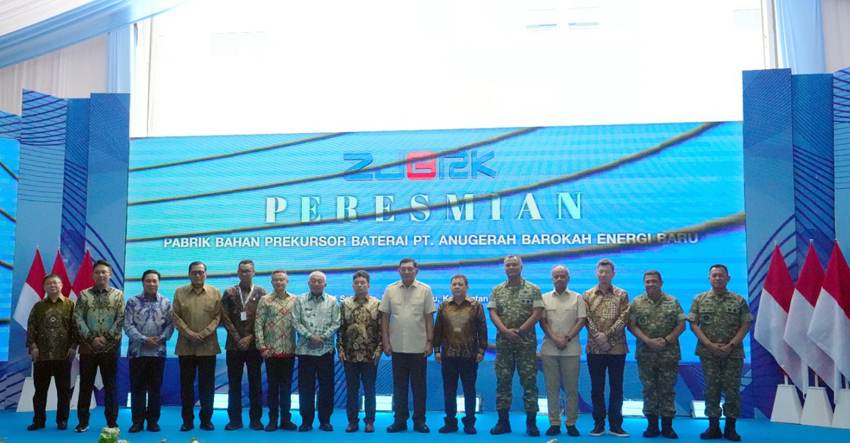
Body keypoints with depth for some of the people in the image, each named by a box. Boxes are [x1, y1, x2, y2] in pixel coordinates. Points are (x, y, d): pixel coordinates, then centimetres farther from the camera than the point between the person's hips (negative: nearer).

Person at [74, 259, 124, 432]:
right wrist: (92, 338, -11)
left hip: (110, 347, -1)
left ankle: (112, 421, 10)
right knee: (85, 385, 6)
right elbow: (78, 318, -2)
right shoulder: (84, 294, 5)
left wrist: (106, 337, -12)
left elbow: (121, 319, -3)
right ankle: (83, 421, 16)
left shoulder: (118, 295, 3)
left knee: (110, 385, 4)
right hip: (88, 347, 1)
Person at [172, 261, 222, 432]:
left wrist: (204, 334, -13)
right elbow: (175, 316, 1)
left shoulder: (216, 293, 5)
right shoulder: (179, 292, 7)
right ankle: (187, 420, 13)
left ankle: (206, 419, 12)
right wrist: (189, 333, -11)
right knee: (186, 383, 5)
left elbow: (218, 317, 0)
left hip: (208, 346, -1)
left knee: (207, 384, 3)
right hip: (185, 346, 1)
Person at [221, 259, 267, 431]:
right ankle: (235, 419, 12)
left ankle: (255, 419, 10)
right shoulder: (229, 293, 7)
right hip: (234, 345, 1)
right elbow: (225, 318, 1)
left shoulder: (260, 293, 4)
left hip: (254, 345, -1)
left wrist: (250, 337, -9)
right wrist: (237, 338, -8)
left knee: (255, 383, 3)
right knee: (234, 383, 5)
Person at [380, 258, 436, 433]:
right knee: (399, 385, 8)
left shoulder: (425, 290, -2)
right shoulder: (390, 290, 2)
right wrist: (385, 342, 0)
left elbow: (429, 318, 0)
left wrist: (429, 342, -5)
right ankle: (399, 420, 17)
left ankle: (419, 421, 15)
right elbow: (385, 317, 4)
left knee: (419, 385, 6)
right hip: (397, 346, 1)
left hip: (419, 347, -1)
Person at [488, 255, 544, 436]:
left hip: (527, 342, -2)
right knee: (502, 381, 4)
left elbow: (537, 313, -6)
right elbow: (492, 313, 1)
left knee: (529, 381, -2)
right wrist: (505, 331, -15)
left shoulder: (533, 289, 1)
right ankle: (503, 421, 11)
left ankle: (531, 422, 4)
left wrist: (519, 331, -14)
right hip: (503, 342, 2)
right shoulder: (497, 290, 8)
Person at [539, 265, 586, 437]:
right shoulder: (544, 298, 7)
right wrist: (555, 339, -11)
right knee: (552, 388, 3)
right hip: (549, 349, 1)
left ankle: (571, 423, 10)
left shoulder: (577, 298, 6)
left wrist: (567, 339, -11)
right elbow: (542, 322, 2)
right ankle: (554, 423, 10)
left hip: (571, 349, -1)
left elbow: (581, 321, -1)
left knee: (571, 388, 2)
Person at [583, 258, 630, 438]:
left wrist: (606, 335, -15)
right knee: (597, 388, 5)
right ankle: (598, 424, 12)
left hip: (617, 348, 0)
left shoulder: (622, 295, 3)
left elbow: (623, 318, -6)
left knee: (616, 387, 4)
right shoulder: (587, 295, 6)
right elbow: (587, 319, -2)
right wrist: (598, 337, -15)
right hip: (595, 348, 1)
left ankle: (615, 424, 12)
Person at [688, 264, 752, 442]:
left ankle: (730, 427, 11)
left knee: (732, 389, 1)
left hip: (733, 353, 0)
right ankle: (713, 426, 12)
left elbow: (745, 326, -1)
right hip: (708, 353, 0)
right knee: (711, 389, 4)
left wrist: (731, 345, -12)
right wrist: (709, 344, -11)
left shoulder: (739, 300, 1)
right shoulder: (699, 300, 2)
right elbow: (693, 324, -1)